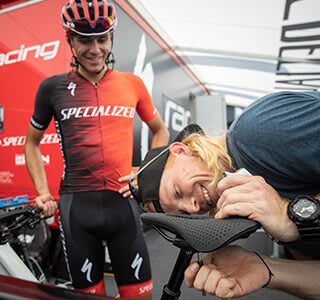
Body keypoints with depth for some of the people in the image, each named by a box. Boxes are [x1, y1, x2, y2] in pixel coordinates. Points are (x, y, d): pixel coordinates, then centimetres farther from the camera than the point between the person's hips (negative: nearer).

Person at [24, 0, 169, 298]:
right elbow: (32, 142, 14)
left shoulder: (132, 83, 4)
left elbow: (160, 131, 16)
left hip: (122, 203, 1)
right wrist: (43, 193, 4)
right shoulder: (53, 87, 3)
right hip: (76, 206, 0)